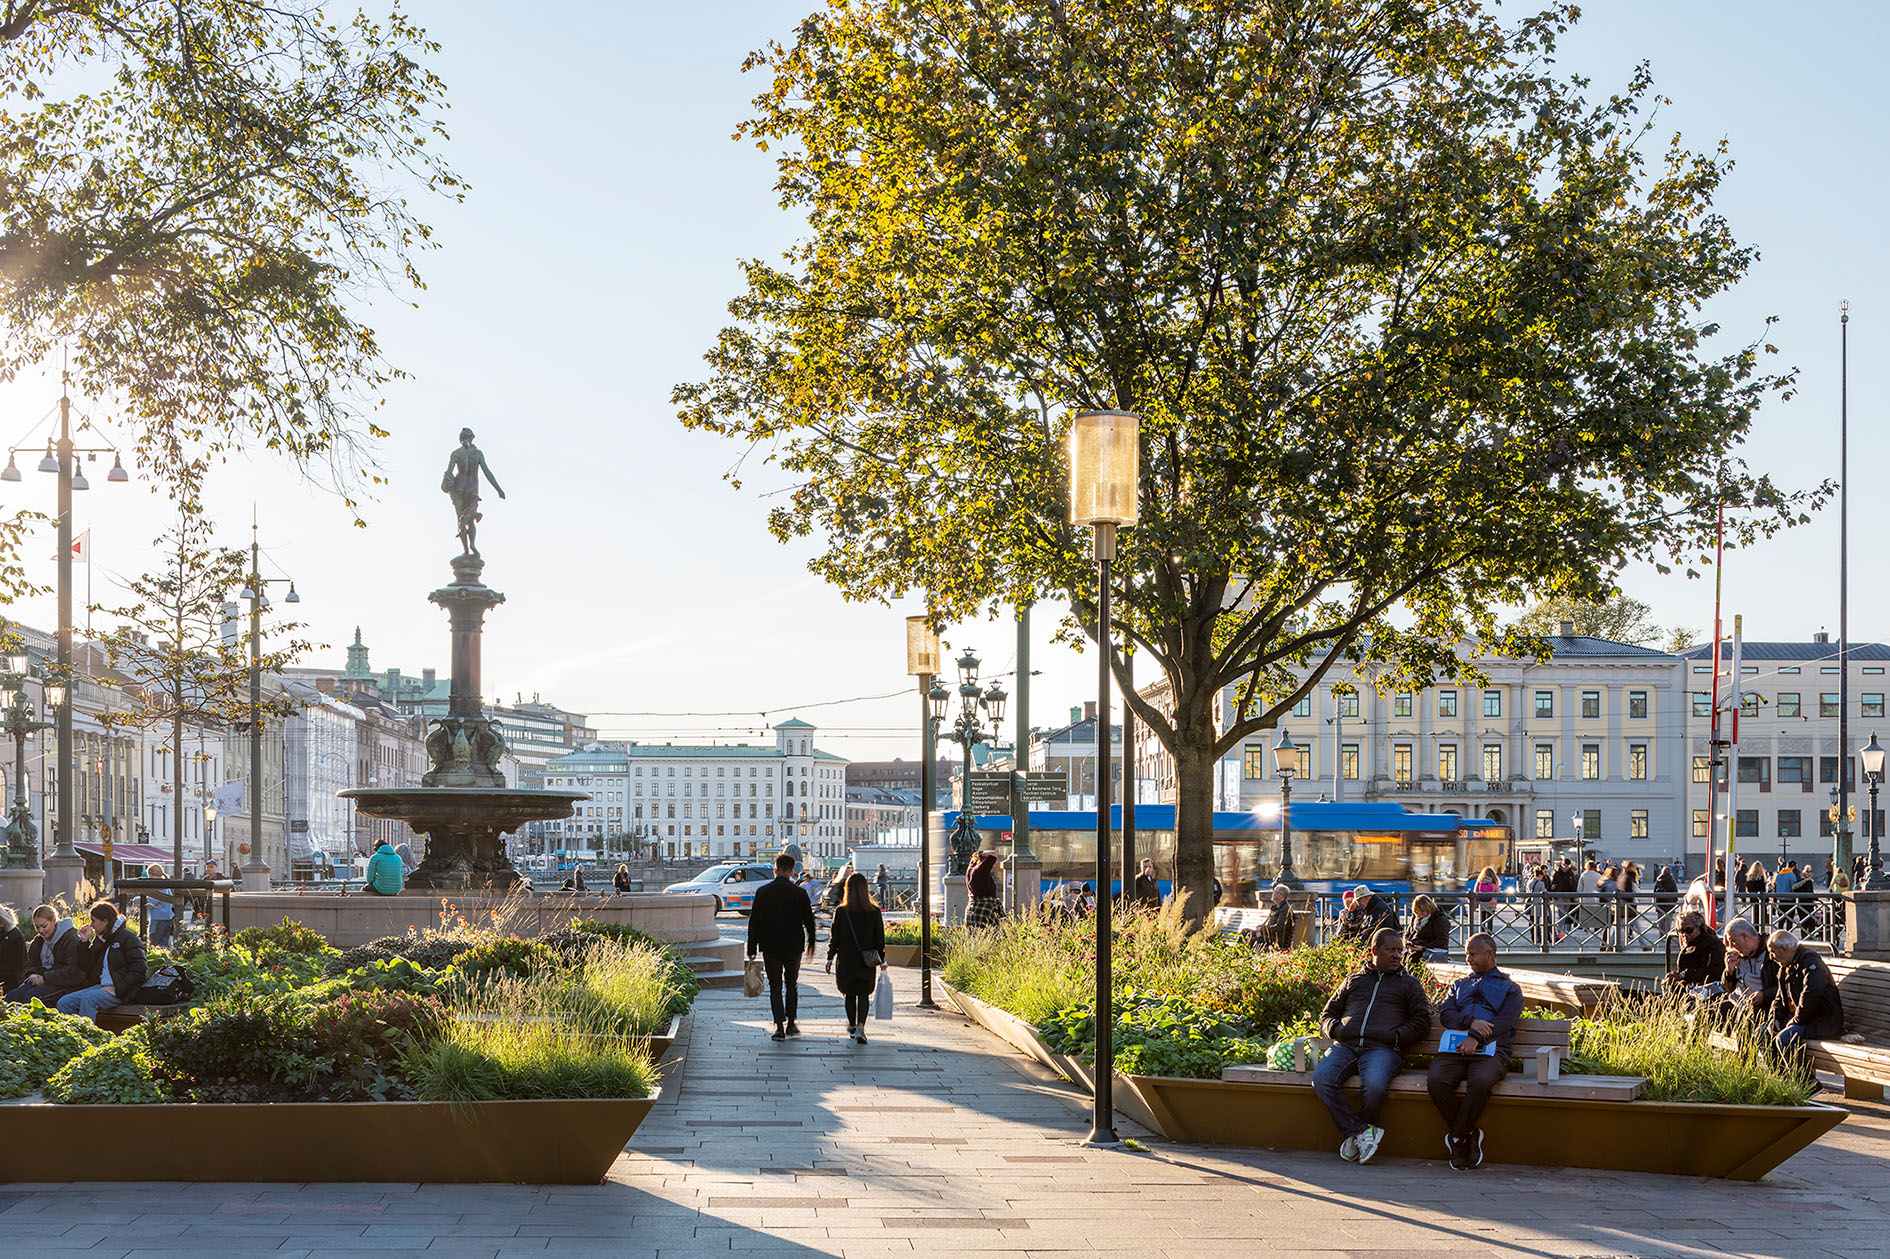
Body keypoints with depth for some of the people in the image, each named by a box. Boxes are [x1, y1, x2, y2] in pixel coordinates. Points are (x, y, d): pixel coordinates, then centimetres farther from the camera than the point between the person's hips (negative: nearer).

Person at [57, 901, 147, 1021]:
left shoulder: (127, 938, -5)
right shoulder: (99, 940, 18)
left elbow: (138, 969, -13)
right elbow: (85, 966, 18)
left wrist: (117, 989, -19)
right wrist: (84, 942, 8)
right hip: (101, 986, 8)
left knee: (88, 999, -34)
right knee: (64, 1003, -10)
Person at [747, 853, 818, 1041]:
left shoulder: (762, 892, -4)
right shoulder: (799, 893, -5)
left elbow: (754, 921, -2)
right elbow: (809, 920, 3)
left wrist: (752, 949, 3)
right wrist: (811, 943, 19)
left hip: (770, 947, 0)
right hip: (793, 946, 0)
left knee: (775, 986, 2)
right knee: (791, 985, 16)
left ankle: (780, 1027, -7)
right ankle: (791, 1024, 19)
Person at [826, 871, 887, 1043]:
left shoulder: (841, 912, -9)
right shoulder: (874, 912, -5)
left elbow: (834, 938, -5)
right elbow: (880, 938, 0)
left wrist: (830, 958, 5)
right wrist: (882, 960, 8)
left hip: (846, 961, 0)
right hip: (867, 962, 0)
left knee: (849, 994, 16)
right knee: (864, 994, 4)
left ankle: (852, 1026, 30)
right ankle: (860, 1027, -15)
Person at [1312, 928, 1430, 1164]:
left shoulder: (1410, 984, 23)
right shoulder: (1354, 981, 28)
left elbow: (1421, 1021, 13)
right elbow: (1327, 1014, 28)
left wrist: (1396, 1036, -3)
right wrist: (1335, 1029, 4)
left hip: (1381, 1048, -2)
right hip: (1344, 1046, 2)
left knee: (1374, 1085, -36)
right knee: (1322, 1078, -30)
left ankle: (1353, 1135, -13)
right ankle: (1362, 1131, -26)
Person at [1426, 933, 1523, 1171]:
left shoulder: (1510, 988, 21)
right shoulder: (1459, 985, 32)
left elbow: (1505, 1021, 2)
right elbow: (1445, 1015, 14)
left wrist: (1477, 1036, -16)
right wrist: (1471, 1022, -8)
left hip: (1489, 1049, -3)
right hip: (1455, 1049, 3)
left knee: (1481, 1081, -38)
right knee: (1436, 1080, -31)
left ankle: (1456, 1135, -21)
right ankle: (1468, 1135, -15)